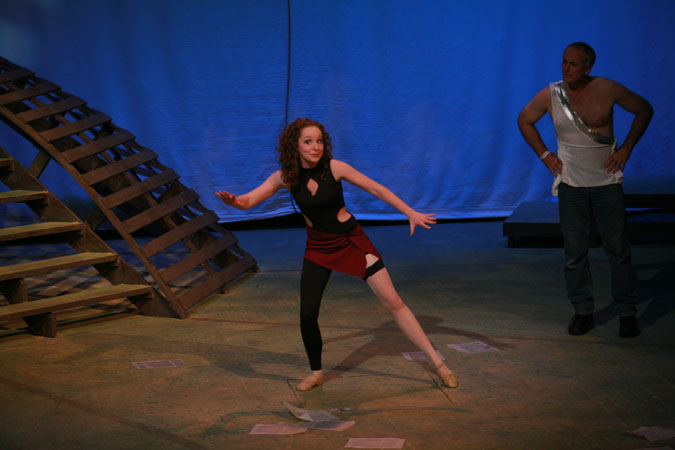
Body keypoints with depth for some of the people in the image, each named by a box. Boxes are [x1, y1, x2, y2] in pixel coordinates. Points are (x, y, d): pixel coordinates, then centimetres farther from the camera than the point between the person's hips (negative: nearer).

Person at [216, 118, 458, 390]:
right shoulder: (285, 177, -9)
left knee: (393, 302, -4)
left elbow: (376, 189, -8)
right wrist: (233, 201, -35)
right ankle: (316, 373, 20)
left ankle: (437, 363, 5)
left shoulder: (334, 168, -16)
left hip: (351, 240, -2)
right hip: (318, 248, 2)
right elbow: (250, 200, -11)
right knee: (307, 314, -6)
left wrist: (411, 213, -7)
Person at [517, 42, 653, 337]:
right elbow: (524, 121, 14)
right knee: (574, 251, 3)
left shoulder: (608, 90, -9)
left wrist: (626, 148, -1)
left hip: (607, 182, -1)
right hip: (571, 184, 1)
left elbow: (644, 110, 6)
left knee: (618, 249, 0)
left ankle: (627, 313, 11)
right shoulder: (550, 95, -5)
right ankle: (583, 312, 14)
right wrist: (544, 154, 5)